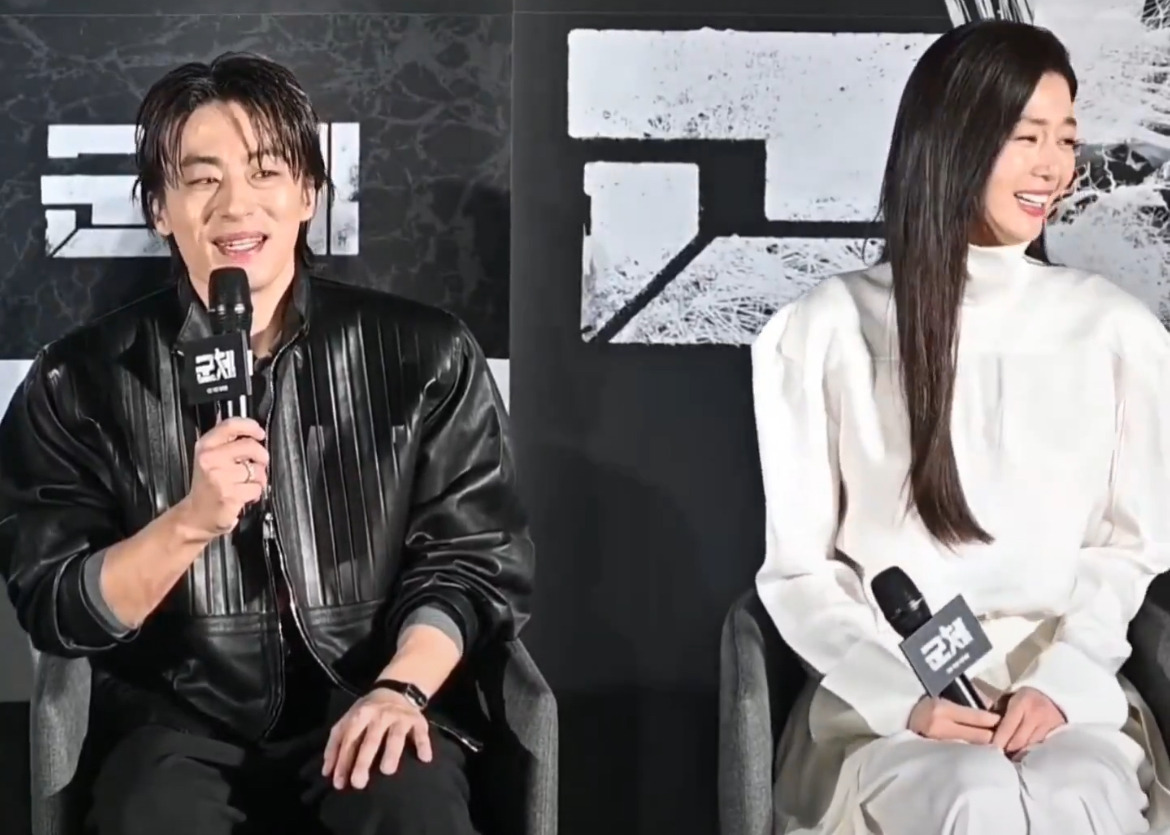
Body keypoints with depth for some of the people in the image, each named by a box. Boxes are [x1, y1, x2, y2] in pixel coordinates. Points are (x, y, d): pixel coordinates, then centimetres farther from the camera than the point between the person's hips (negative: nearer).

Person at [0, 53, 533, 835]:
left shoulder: (425, 355, 2)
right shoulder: (82, 379, 1)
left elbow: (474, 557, 3)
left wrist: (401, 688, -14)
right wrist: (191, 521, -19)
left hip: (366, 704, 1)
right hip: (181, 716, 0)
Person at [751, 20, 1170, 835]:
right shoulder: (823, 331, 2)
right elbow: (798, 567, 4)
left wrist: (1058, 682, -9)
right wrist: (902, 698, -11)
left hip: (1065, 689, 1)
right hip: (885, 693, -1)